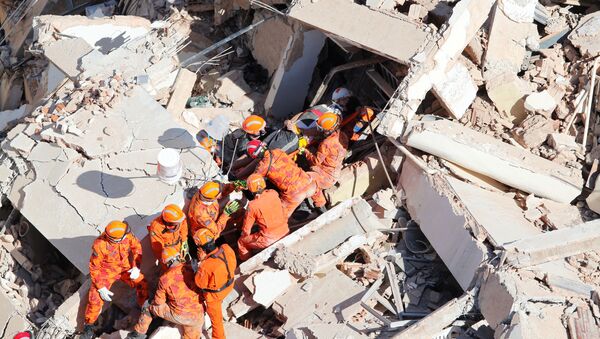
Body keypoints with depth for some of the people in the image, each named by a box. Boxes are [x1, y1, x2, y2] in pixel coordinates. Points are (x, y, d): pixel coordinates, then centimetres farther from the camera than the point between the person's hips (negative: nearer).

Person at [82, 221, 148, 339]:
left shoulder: (127, 235, -23)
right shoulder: (100, 245, -32)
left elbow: (136, 247, -4)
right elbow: (94, 267, -20)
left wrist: (136, 267, -14)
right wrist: (101, 288, -20)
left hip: (126, 268, 4)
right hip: (106, 272, -3)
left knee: (142, 285, -8)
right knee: (96, 298, -11)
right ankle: (89, 326, 12)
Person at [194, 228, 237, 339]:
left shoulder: (206, 266, -42)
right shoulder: (227, 249, -26)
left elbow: (200, 283, -21)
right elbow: (233, 265, -4)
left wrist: (202, 262, -21)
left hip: (215, 294, -4)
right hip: (229, 284, 4)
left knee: (215, 317, 22)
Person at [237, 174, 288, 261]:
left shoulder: (252, 205, -17)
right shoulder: (273, 193, -5)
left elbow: (246, 228, -5)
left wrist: (244, 236, 17)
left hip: (269, 240, -6)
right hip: (285, 232, 6)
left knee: (241, 242, 16)